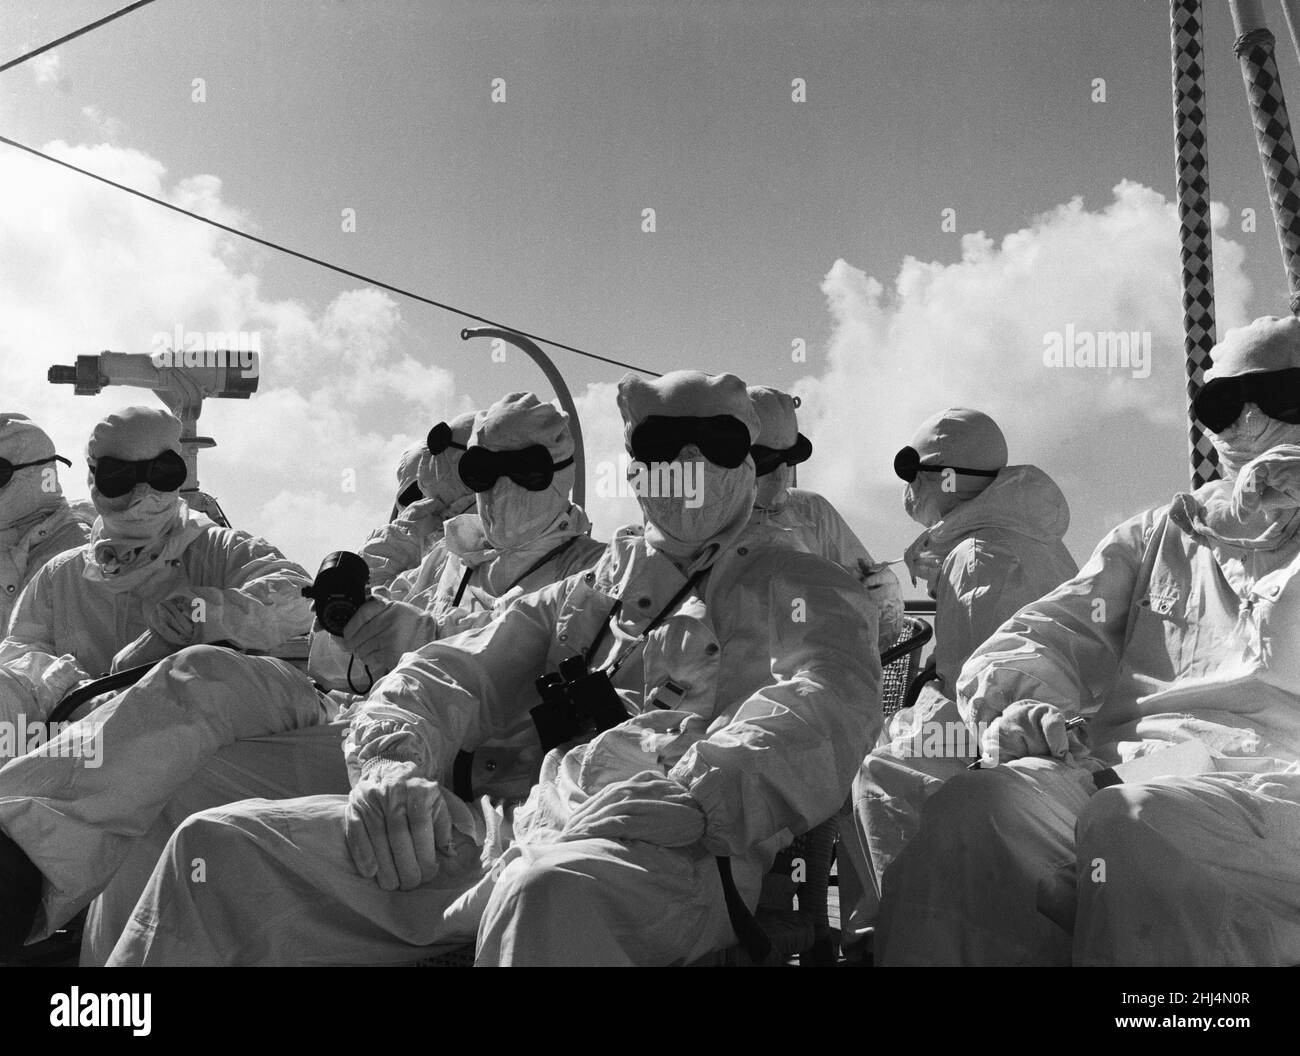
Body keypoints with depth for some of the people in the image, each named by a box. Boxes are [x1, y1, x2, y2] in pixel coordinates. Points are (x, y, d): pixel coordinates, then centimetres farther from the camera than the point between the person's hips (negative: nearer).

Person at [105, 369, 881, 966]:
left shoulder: (803, 591, 14)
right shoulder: (590, 591, 27)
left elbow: (823, 711, -8)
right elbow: (452, 673, 18)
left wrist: (678, 794, -27)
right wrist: (394, 760, -7)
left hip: (665, 855, -5)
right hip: (511, 834, 5)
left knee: (543, 893, -42)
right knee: (222, 846, -8)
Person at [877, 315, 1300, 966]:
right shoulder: (1156, 535, 27)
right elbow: (1055, 630, 15)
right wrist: (1021, 696, -8)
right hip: (1119, 772, 3)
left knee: (1129, 824, -36)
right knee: (971, 808, -29)